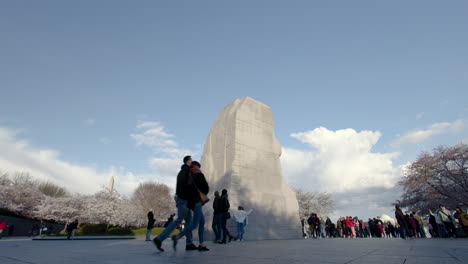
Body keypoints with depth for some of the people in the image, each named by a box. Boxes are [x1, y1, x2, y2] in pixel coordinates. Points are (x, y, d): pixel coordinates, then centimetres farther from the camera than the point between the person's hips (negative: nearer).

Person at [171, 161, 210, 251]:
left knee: (202, 222, 11)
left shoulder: (189, 176, 15)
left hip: (191, 202, 8)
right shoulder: (199, 175, -5)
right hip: (197, 201, -8)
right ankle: (177, 237, -12)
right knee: (195, 224, -7)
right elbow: (206, 188, -9)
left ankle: (202, 244, 10)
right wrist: (204, 194, 11)